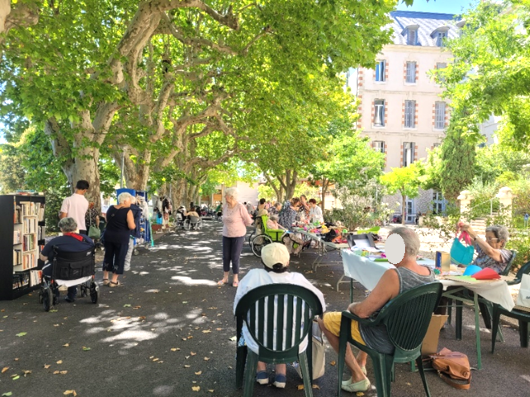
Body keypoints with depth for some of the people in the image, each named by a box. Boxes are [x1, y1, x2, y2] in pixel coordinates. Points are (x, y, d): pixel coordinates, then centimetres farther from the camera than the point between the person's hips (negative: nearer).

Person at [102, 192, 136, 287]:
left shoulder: (110, 208, 5)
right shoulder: (128, 211, -15)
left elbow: (107, 221, 19)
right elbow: (132, 226, -22)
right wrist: (134, 225, -1)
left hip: (109, 236, 6)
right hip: (121, 238, -6)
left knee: (108, 256, 16)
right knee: (119, 258, 4)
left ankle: (105, 278, 24)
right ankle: (114, 281, 9)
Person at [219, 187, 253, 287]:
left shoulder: (240, 207, -18)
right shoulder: (225, 207, 0)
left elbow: (248, 222, -9)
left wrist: (237, 225, 3)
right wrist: (230, 226, 7)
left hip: (238, 236, -5)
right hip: (226, 235, 5)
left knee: (235, 257, 0)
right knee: (225, 257, 9)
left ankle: (236, 279, 17)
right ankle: (225, 277, 24)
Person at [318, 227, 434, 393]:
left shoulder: (393, 275, -32)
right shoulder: (429, 272, -7)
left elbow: (362, 312, -27)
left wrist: (352, 306, -5)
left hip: (385, 340, -8)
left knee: (325, 320, 7)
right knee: (370, 304, 34)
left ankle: (358, 377, 15)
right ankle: (361, 363, 42)